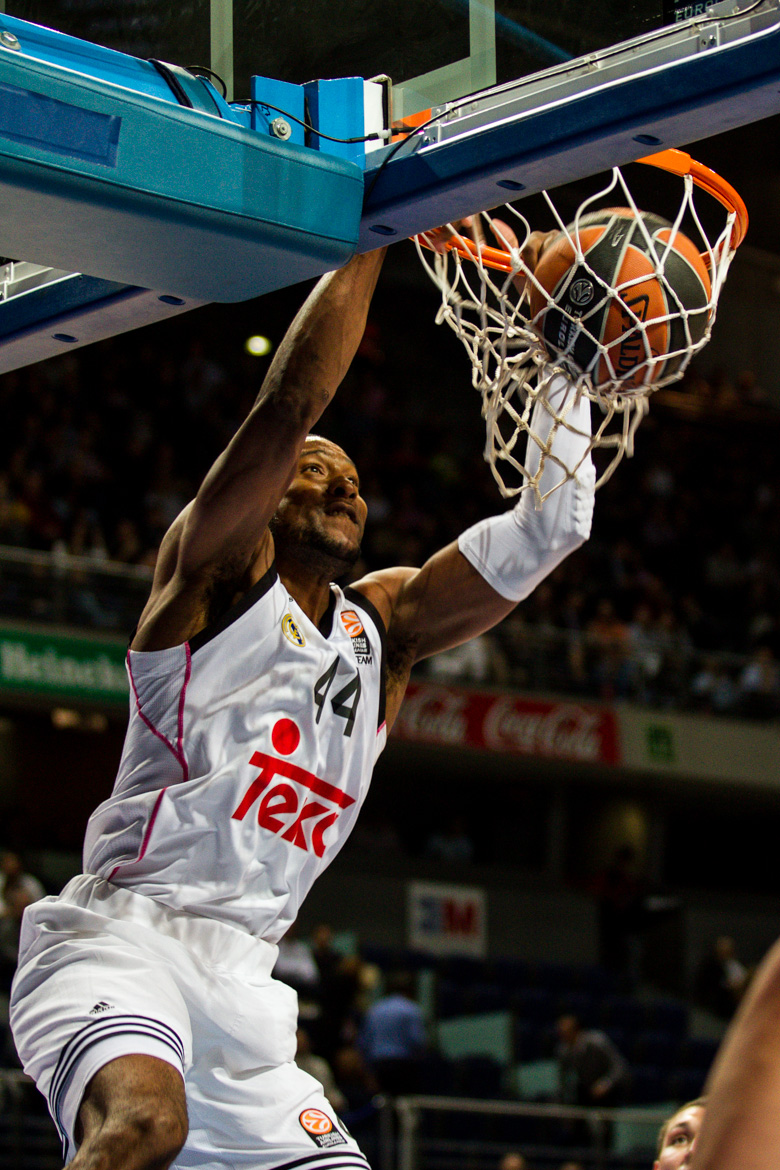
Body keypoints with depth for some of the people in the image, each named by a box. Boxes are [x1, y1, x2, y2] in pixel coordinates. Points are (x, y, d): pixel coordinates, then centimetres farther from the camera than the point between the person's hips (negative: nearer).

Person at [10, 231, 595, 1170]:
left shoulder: (382, 625, 20)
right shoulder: (217, 570, 3)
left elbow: (548, 531, 12)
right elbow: (288, 403, -13)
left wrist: (563, 366, 3)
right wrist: (368, 231, -9)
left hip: (239, 988, 8)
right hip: (116, 942, -8)